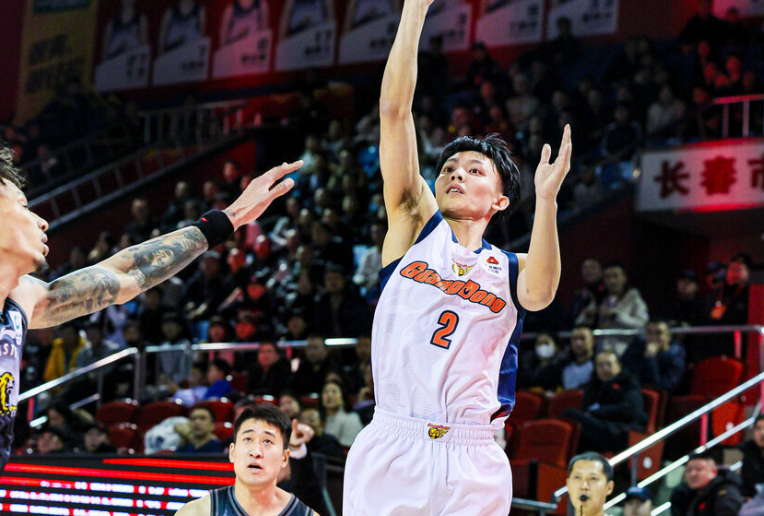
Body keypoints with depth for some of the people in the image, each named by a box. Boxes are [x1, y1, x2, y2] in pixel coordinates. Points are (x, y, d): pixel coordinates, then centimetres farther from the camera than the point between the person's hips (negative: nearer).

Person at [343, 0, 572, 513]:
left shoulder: (511, 268, 13)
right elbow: (394, 110, 6)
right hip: (388, 451, 0)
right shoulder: (415, 225, 13)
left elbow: (540, 293, -13)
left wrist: (546, 198, -24)